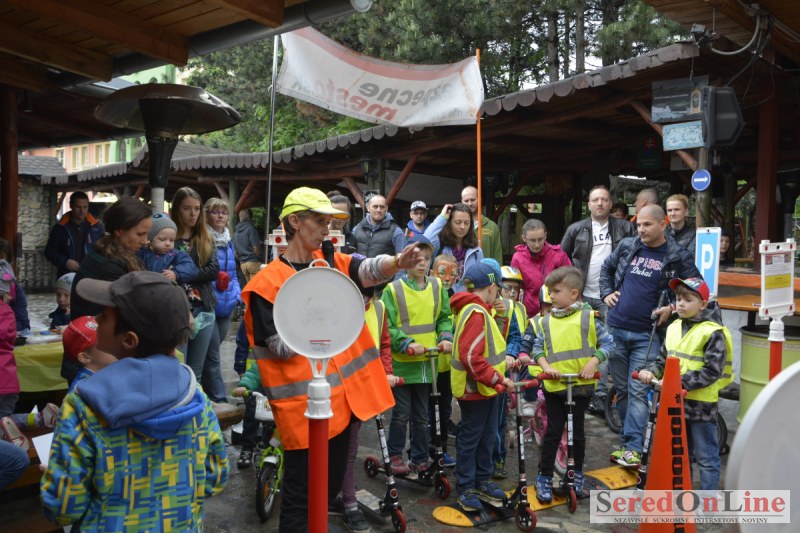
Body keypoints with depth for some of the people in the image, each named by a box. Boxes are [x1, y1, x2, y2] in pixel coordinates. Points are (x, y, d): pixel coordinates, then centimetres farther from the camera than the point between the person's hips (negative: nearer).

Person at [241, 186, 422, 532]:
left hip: (342, 397, 6)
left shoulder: (331, 263, 7)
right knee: (301, 494, 6)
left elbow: (369, 269, -13)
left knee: (331, 486, 20)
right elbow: (283, 349, -14)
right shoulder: (267, 283, -10)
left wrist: (398, 262, -34)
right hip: (303, 404, -6)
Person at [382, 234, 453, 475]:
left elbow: (444, 318, 11)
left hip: (427, 363, 4)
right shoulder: (393, 289, -10)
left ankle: (420, 458, 29)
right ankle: (395, 455, 24)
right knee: (401, 413, 5)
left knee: (421, 414, 16)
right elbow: (387, 327, -12)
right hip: (402, 363, -4)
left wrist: (446, 338, -6)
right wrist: (407, 344, -22)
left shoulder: (437, 287, 5)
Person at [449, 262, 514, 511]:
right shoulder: (476, 313, -23)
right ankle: (465, 488, 19)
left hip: (486, 387, 10)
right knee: (470, 438, 5)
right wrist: (498, 379, -25)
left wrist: (502, 359, 6)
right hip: (474, 387, -10)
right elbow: (471, 358, -29)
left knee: (487, 435, 19)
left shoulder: (477, 311, 10)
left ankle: (483, 481, 33)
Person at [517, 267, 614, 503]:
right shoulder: (547, 321, 2)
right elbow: (537, 348, 6)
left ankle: (577, 473, 34)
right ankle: (544, 477, 17)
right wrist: (546, 366, -11)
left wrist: (593, 362, -14)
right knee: (553, 432, 5)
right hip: (554, 385, 1)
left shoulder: (588, 317, -5)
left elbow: (607, 343, -1)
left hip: (581, 384, -1)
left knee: (577, 430, 13)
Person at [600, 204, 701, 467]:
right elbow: (606, 268, 22)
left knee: (638, 392, -6)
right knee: (621, 389, 12)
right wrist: (606, 293, 10)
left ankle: (633, 447, -2)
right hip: (615, 329, 4)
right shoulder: (627, 246, 6)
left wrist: (672, 308, -9)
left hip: (646, 335, -3)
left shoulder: (678, 257, -3)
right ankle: (630, 438, 25)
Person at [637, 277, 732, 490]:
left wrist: (682, 382, -24)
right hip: (676, 402, 7)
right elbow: (664, 359, 14)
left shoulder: (713, 332, -14)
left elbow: (712, 371, -20)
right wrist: (651, 372, -5)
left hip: (701, 404, -7)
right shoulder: (674, 328, 6)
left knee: (706, 457, 8)